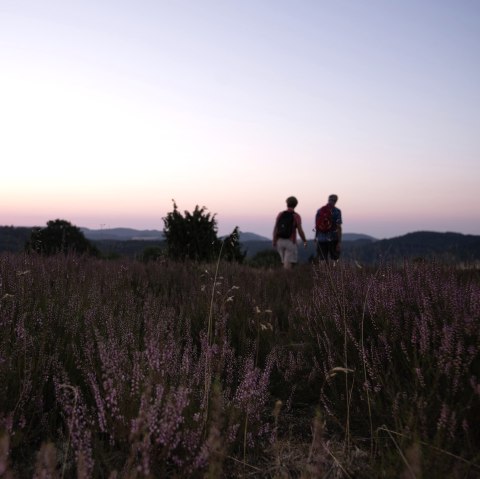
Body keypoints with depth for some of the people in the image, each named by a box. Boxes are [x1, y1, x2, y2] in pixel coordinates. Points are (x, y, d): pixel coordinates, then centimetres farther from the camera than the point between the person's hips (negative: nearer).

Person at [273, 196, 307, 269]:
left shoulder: (280, 214, 3)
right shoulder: (296, 216, -7)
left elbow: (275, 228, 0)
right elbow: (300, 230, -10)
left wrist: (274, 241, 7)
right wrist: (305, 241, 5)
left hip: (280, 241, 4)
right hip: (290, 242, -4)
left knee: (284, 262, 19)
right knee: (288, 264, -6)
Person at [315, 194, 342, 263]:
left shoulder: (319, 210, 5)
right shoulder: (337, 211, -6)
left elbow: (317, 225, 10)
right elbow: (338, 227, -11)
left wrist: (316, 237, 20)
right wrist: (339, 242, -11)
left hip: (321, 239, 3)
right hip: (333, 239, -3)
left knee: (323, 261, 6)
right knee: (334, 260, 6)